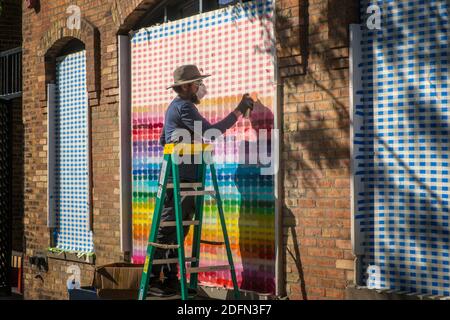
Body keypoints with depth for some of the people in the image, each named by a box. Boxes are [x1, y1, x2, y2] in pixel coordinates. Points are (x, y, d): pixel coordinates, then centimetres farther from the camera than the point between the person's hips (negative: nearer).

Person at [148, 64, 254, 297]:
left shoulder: (176, 106, 21)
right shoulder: (184, 106, -12)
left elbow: (163, 139, 27)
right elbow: (210, 132, -20)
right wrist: (238, 112, -16)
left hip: (182, 178, 10)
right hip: (179, 179, -10)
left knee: (178, 230, 11)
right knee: (167, 229, -9)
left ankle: (170, 279, 15)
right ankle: (151, 280, -7)